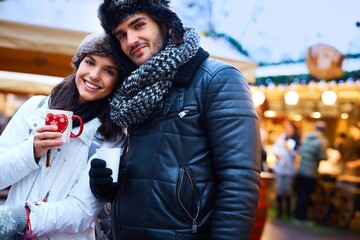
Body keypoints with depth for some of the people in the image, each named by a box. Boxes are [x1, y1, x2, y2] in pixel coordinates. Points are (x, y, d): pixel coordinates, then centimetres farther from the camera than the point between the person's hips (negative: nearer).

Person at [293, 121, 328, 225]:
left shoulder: (306, 137, 7)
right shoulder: (323, 141, -12)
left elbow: (299, 151, 9)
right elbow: (322, 157, -16)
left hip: (300, 170, 6)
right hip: (311, 173, -6)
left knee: (300, 194, 14)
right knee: (305, 195, 3)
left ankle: (297, 215, 22)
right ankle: (300, 217, 8)